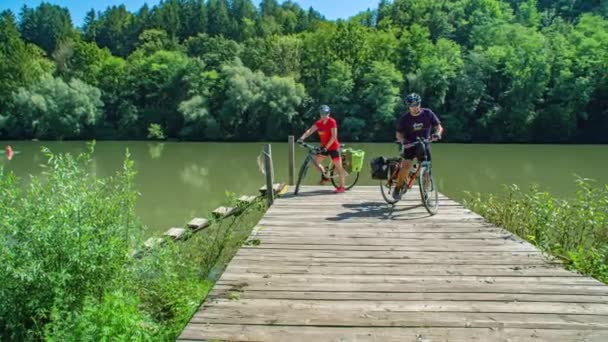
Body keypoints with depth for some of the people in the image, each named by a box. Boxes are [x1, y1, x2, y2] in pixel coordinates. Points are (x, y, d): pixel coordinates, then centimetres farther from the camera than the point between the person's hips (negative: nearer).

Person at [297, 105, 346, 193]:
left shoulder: (332, 122, -15)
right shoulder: (319, 122, 3)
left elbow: (333, 137, -20)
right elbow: (310, 130, -7)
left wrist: (326, 147, -26)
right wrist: (302, 138, -23)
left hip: (333, 147, -7)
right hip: (324, 147, 7)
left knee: (338, 167, -2)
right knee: (316, 161, 3)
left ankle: (342, 187, 5)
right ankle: (325, 177, 23)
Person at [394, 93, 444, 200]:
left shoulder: (428, 113, -6)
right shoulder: (404, 119, -8)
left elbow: (439, 127, -4)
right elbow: (399, 134, -3)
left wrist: (437, 134, -27)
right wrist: (402, 140, -25)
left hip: (424, 145, 2)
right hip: (410, 145, -1)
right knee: (406, 167, -20)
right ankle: (397, 188, 0)